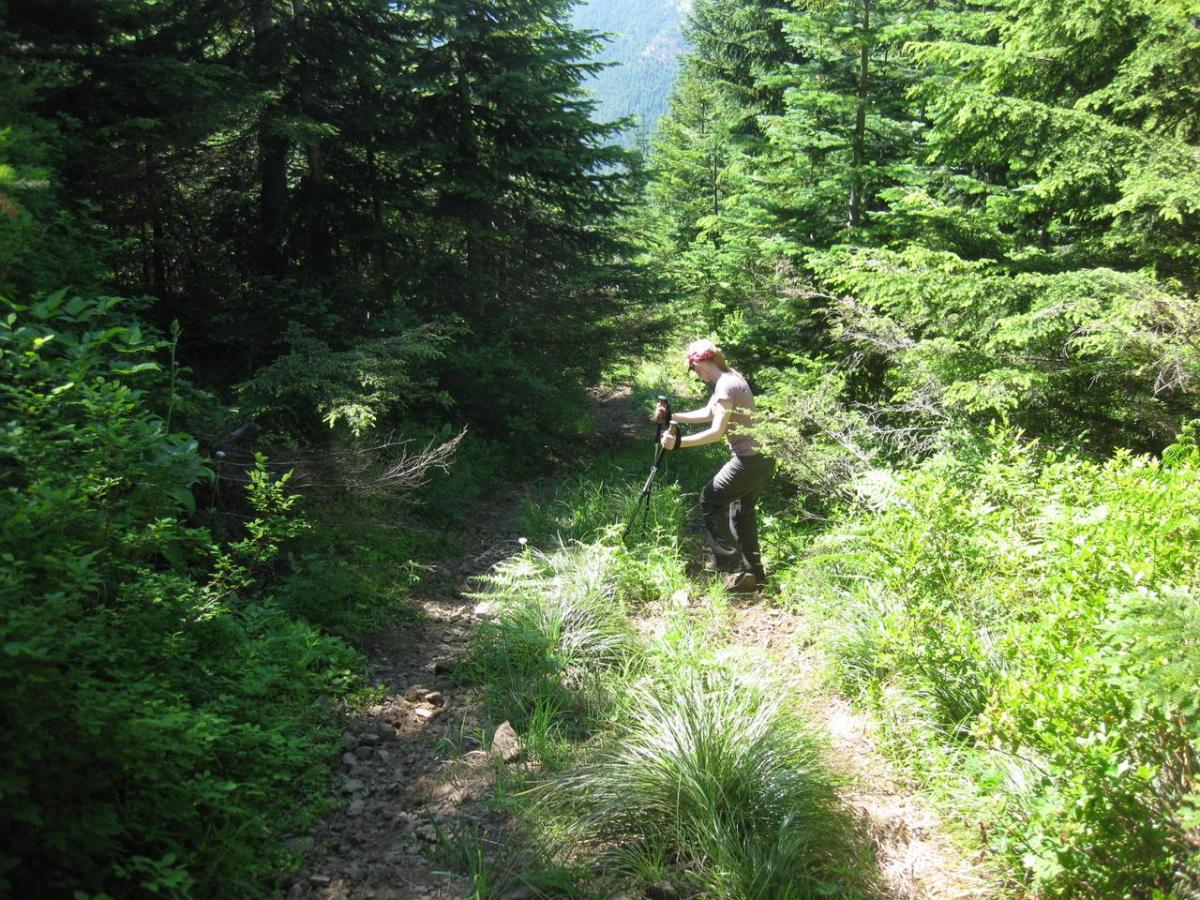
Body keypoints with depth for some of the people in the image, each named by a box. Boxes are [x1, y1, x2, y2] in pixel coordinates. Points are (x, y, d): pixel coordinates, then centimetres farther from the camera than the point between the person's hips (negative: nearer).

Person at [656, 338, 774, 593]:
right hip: (764, 458, 10)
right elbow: (707, 414, 21)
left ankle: (737, 569, 1)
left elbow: (717, 431, -23)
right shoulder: (731, 378, 12)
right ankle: (754, 572, 25)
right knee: (742, 511, 19)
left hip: (749, 460, -10)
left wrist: (679, 442, -23)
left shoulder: (726, 386, -18)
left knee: (710, 501, 1)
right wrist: (672, 417, 17)